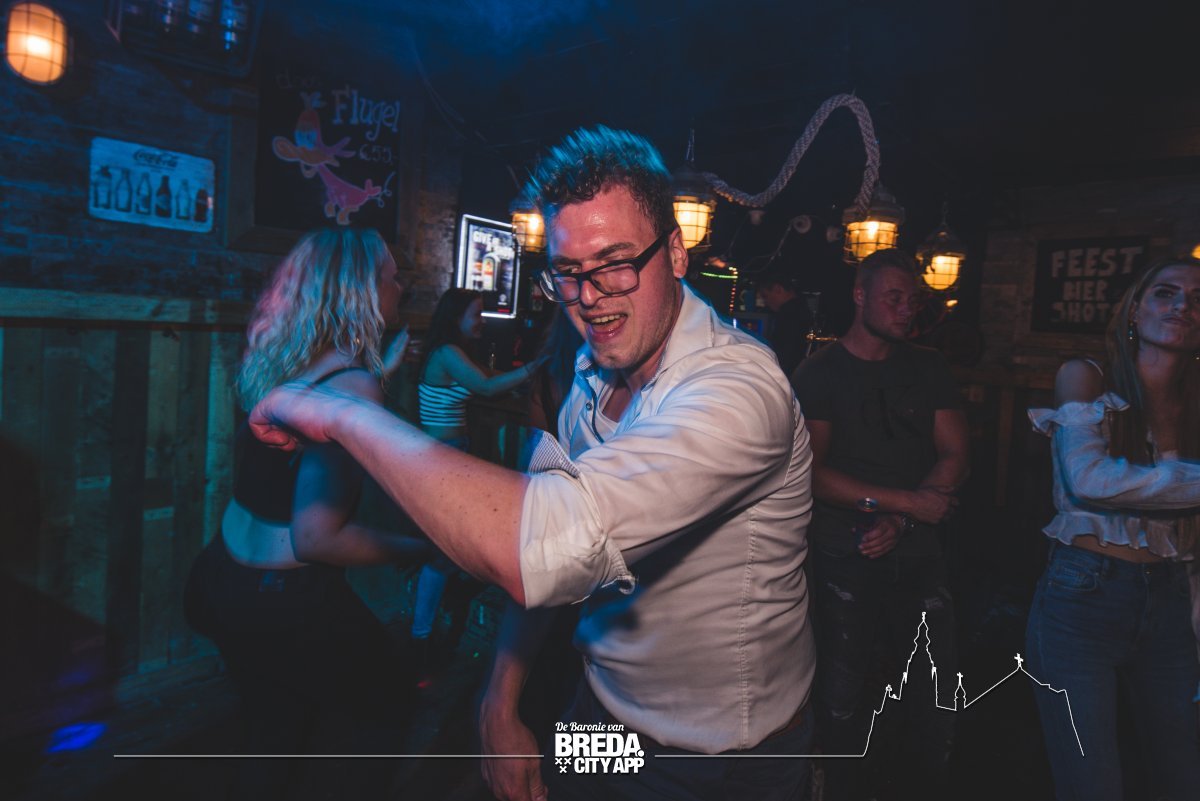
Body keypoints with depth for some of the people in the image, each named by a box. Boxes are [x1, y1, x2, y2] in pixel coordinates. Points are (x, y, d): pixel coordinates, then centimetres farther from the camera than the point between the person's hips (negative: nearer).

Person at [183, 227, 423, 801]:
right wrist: (419, 548, -15)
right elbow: (316, 536, -27)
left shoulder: (282, 362, 2)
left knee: (277, 732, 26)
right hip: (285, 602, -8)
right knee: (376, 718, 16)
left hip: (222, 577, 8)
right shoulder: (351, 385, -23)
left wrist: (384, 367, 21)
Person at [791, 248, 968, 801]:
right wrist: (906, 500, -15)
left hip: (918, 554, 3)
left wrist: (899, 522, -11)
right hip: (844, 559, -3)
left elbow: (954, 458, 4)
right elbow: (810, 472, -11)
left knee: (934, 694, 8)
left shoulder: (928, 370, 10)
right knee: (842, 697, 6)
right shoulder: (819, 374, -2)